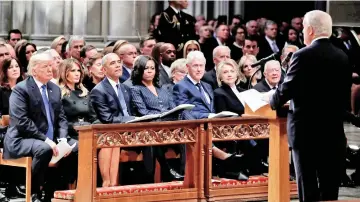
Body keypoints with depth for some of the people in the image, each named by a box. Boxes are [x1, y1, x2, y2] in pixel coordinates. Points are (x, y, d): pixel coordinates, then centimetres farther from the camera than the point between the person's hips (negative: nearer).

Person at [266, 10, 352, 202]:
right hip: (334, 132, 5)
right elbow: (346, 97, 10)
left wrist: (270, 97, 8)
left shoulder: (303, 56, -12)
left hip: (306, 131, -5)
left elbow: (286, 91, -11)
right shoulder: (342, 57, 6)